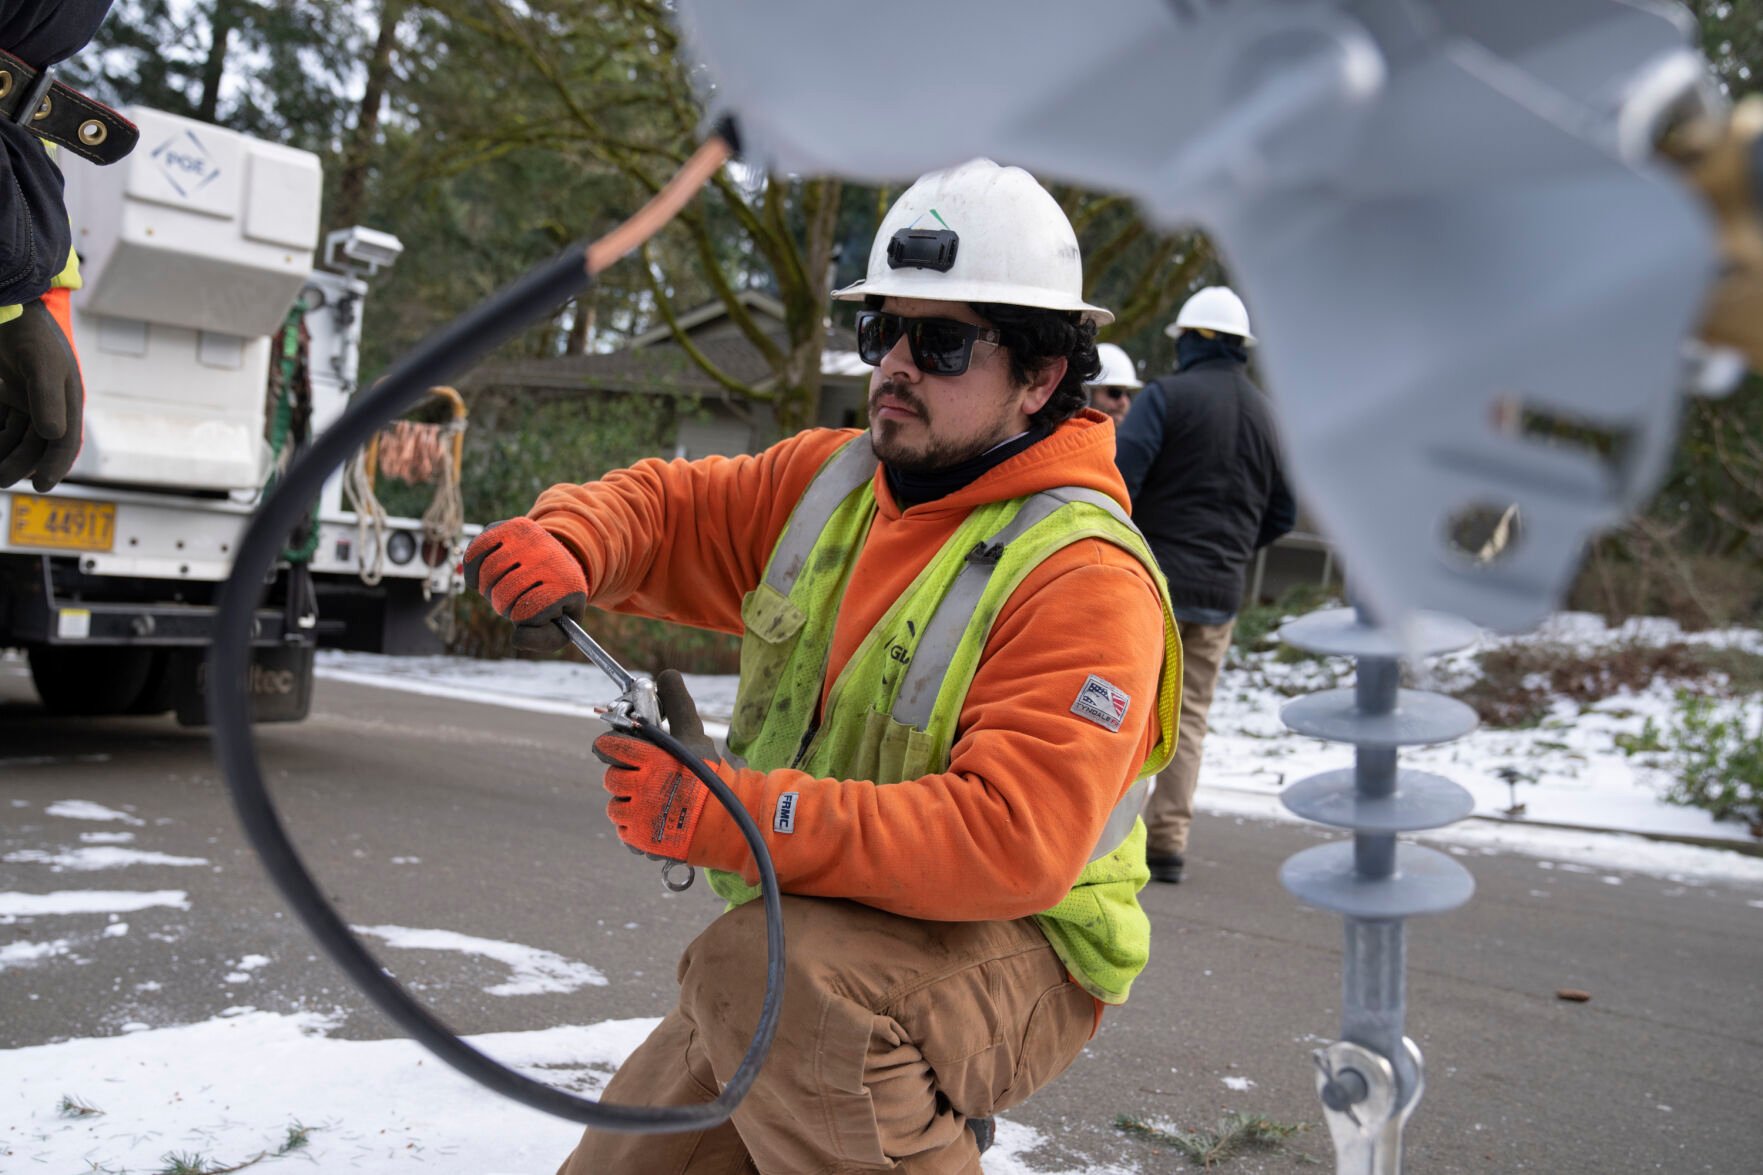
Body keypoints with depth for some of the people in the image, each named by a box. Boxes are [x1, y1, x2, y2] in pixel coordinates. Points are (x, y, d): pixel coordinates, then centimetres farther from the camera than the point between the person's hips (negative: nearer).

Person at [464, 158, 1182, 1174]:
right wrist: (564, 545, -15)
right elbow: (666, 509, 10)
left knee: (763, 964, -36)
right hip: (813, 935, 7)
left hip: (1014, 967, -7)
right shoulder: (828, 481, 1)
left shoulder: (1083, 578, -22)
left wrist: (726, 817, -36)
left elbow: (1007, 841, -32)